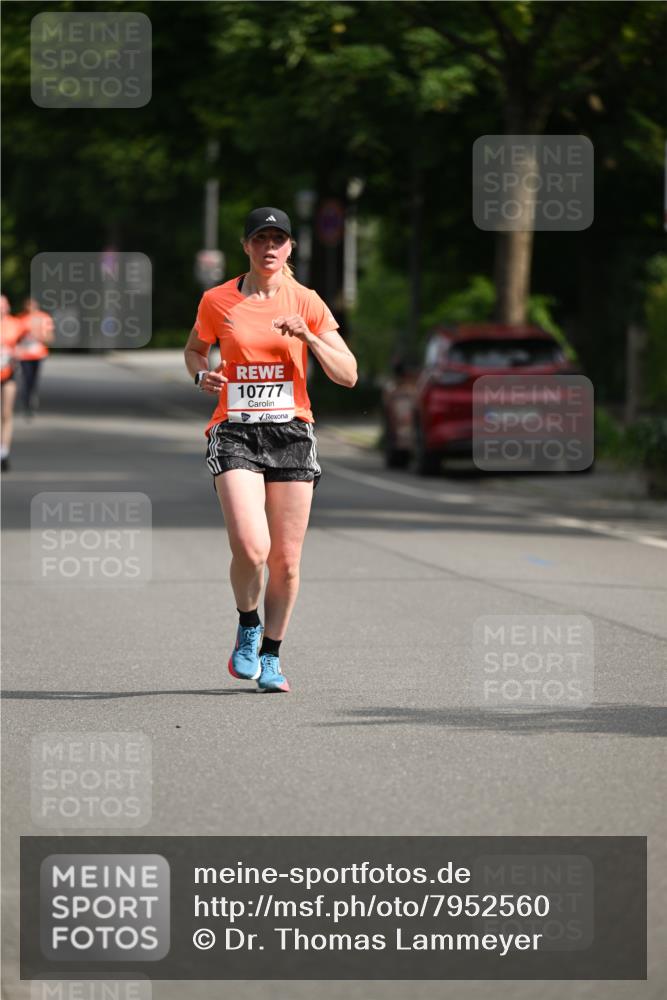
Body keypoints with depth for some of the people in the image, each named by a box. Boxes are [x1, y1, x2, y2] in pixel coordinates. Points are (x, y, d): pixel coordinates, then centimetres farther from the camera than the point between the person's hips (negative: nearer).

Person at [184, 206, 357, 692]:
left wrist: (310, 338, -15)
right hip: (235, 432, -1)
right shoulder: (217, 301, 3)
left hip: (291, 433, 1)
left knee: (286, 560, 2)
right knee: (250, 547, -19)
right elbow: (194, 349, 21)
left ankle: (271, 655, 21)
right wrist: (202, 373, -1)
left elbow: (348, 375, 0)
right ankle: (248, 626, 10)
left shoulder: (306, 302, 2)